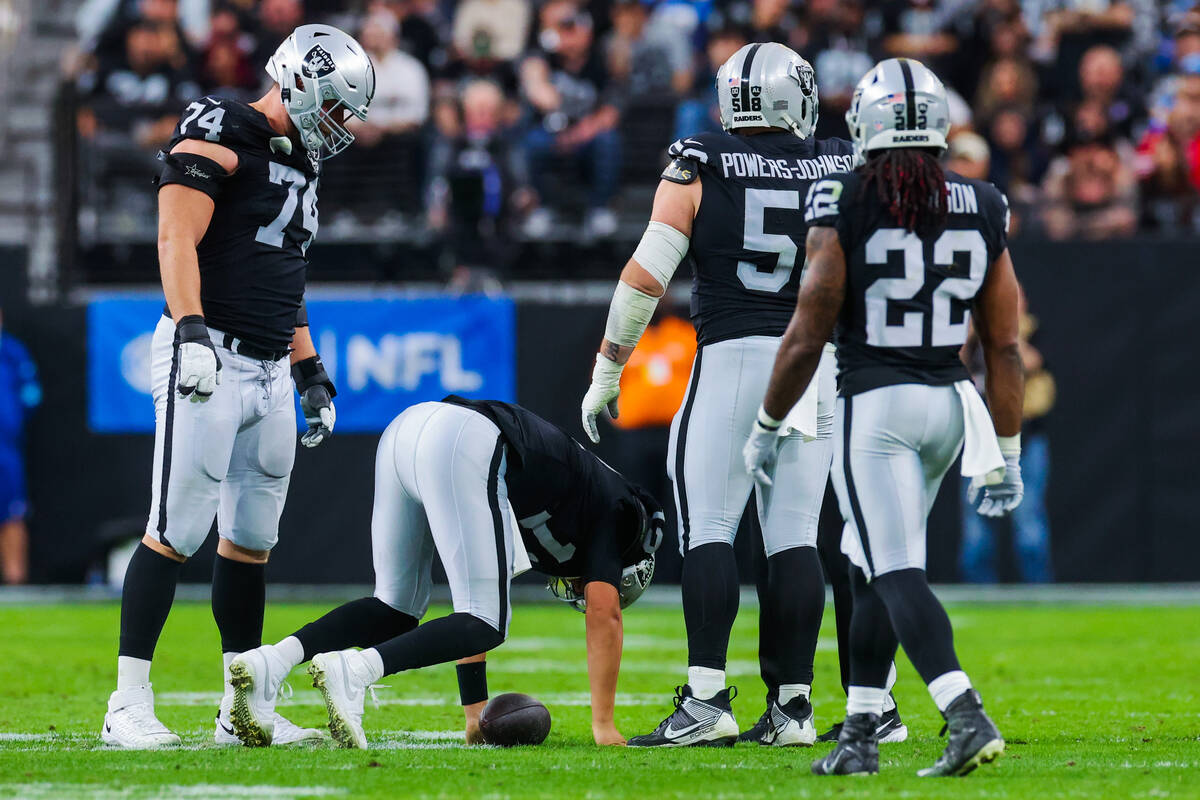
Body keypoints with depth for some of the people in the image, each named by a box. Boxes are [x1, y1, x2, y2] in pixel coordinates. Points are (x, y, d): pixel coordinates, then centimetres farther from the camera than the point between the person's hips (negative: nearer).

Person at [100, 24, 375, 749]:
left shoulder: (300, 163, 20)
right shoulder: (221, 136, -8)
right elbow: (178, 240, -17)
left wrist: (312, 377, 24)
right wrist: (191, 332, -28)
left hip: (269, 369, 9)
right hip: (210, 358, -9)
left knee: (252, 539, 10)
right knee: (178, 532, -11)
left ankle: (242, 710, 16)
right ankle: (130, 706, -9)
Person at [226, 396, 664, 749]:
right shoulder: (610, 507, 21)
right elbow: (604, 613, 12)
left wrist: (476, 713, 36)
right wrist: (604, 726, 15)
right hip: (460, 446, -8)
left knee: (397, 608, 17)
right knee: (485, 623, -2)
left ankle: (270, 661, -4)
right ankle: (352, 671, -24)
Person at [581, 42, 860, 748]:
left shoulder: (698, 171, -1)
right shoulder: (842, 173, 6)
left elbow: (645, 276, -4)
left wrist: (607, 372, 3)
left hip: (730, 360, -3)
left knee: (708, 530, -1)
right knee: (795, 537, 7)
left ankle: (708, 698, -11)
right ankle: (792, 706, 5)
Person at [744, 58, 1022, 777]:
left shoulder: (844, 206, -9)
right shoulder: (982, 211, 4)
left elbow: (807, 337, -7)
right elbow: (1004, 347, 6)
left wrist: (766, 428, 6)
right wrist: (1005, 455, 13)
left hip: (873, 405, -5)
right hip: (950, 402, 5)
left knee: (896, 573, -8)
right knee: (875, 568, 18)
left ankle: (968, 718, -25)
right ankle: (860, 734, 20)